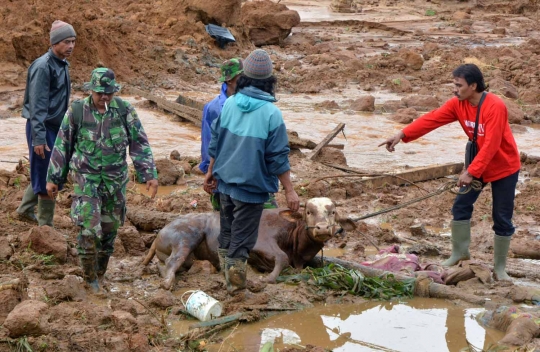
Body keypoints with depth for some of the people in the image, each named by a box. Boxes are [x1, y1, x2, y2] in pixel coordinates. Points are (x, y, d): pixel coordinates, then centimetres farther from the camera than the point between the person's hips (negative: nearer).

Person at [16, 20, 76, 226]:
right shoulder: (43, 66, -18)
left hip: (55, 126, 9)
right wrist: (39, 138, -24)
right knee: (46, 177, -2)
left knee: (42, 175, 18)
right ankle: (46, 225, 7)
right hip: (43, 127, -9)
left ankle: (25, 210, 34)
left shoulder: (62, 65, 9)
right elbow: (37, 106, -21)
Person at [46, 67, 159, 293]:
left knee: (109, 228, 10)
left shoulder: (124, 111, -5)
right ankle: (90, 278, 3)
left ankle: (100, 276, 26)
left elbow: (140, 145, 0)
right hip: (86, 178, -2)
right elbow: (61, 147, 1)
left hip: (115, 180, 2)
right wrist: (53, 178, 4)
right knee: (89, 229, -12)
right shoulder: (77, 111, -9)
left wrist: (150, 175, -6)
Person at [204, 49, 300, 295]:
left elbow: (215, 142, 6)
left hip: (226, 181, 5)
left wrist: (211, 171, 20)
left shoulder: (230, 104, -3)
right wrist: (289, 190, -8)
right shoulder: (271, 113, -17)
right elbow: (278, 157, -15)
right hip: (251, 185, -5)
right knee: (242, 236, 5)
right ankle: (236, 285, 9)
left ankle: (228, 273, 30)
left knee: (227, 230, 19)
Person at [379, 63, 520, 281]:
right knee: (461, 206, 5)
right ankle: (459, 253, 20)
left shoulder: (495, 107, -29)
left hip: (504, 167, -6)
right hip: (478, 163, 6)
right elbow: (432, 119, -15)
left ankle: (500, 267, 11)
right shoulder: (458, 104, -8)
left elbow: (491, 145, -31)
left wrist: (471, 172, -33)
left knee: (502, 218, 0)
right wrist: (403, 135, -26)